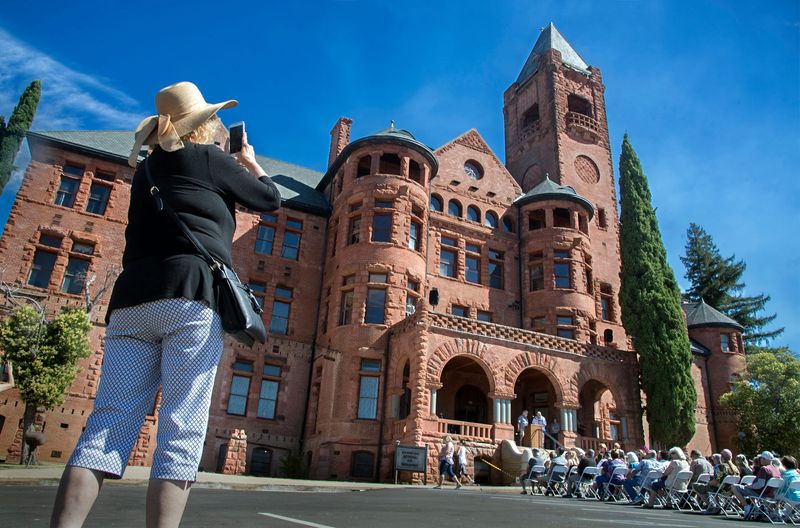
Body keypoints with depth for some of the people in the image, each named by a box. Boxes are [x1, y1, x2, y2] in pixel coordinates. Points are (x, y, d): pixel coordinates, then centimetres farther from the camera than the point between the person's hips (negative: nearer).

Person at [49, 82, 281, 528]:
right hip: (189, 298, -6)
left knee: (110, 421, 0)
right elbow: (271, 199, 15)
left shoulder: (148, 169, 27)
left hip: (131, 300, 6)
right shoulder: (210, 158, 9)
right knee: (182, 429, -7)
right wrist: (251, 162, 32)